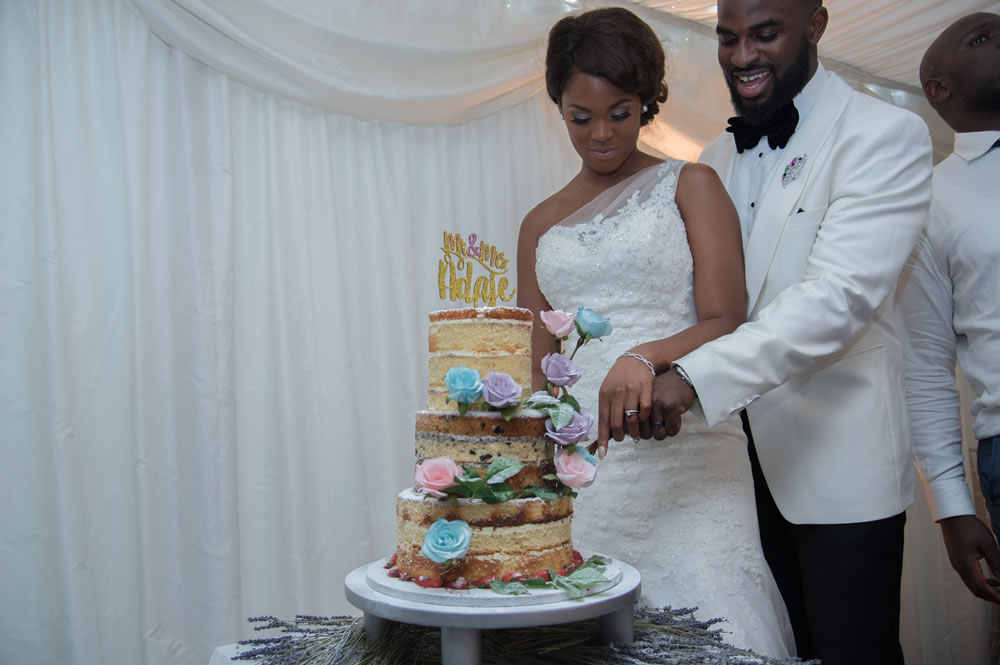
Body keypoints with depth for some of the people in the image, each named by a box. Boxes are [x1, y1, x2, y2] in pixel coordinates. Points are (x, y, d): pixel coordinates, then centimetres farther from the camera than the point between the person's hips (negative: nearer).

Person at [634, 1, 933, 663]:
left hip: (837, 460, -6)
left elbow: (840, 295, -23)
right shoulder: (720, 156, 12)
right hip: (740, 455, 6)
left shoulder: (886, 136, -9)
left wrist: (696, 376, -33)